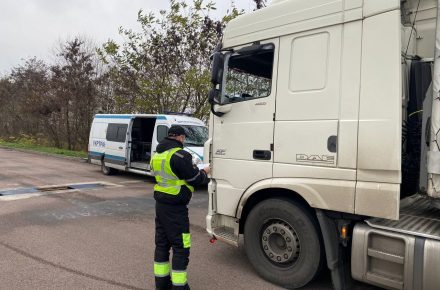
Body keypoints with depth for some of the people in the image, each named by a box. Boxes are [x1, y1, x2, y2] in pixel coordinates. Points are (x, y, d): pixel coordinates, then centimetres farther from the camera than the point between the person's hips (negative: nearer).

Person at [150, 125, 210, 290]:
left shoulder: (157, 155, 10)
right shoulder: (179, 155, -18)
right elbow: (195, 178, -13)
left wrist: (198, 173, 17)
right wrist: (205, 172, 7)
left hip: (160, 204, 9)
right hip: (175, 208, -9)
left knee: (162, 243, 17)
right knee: (181, 247, 1)